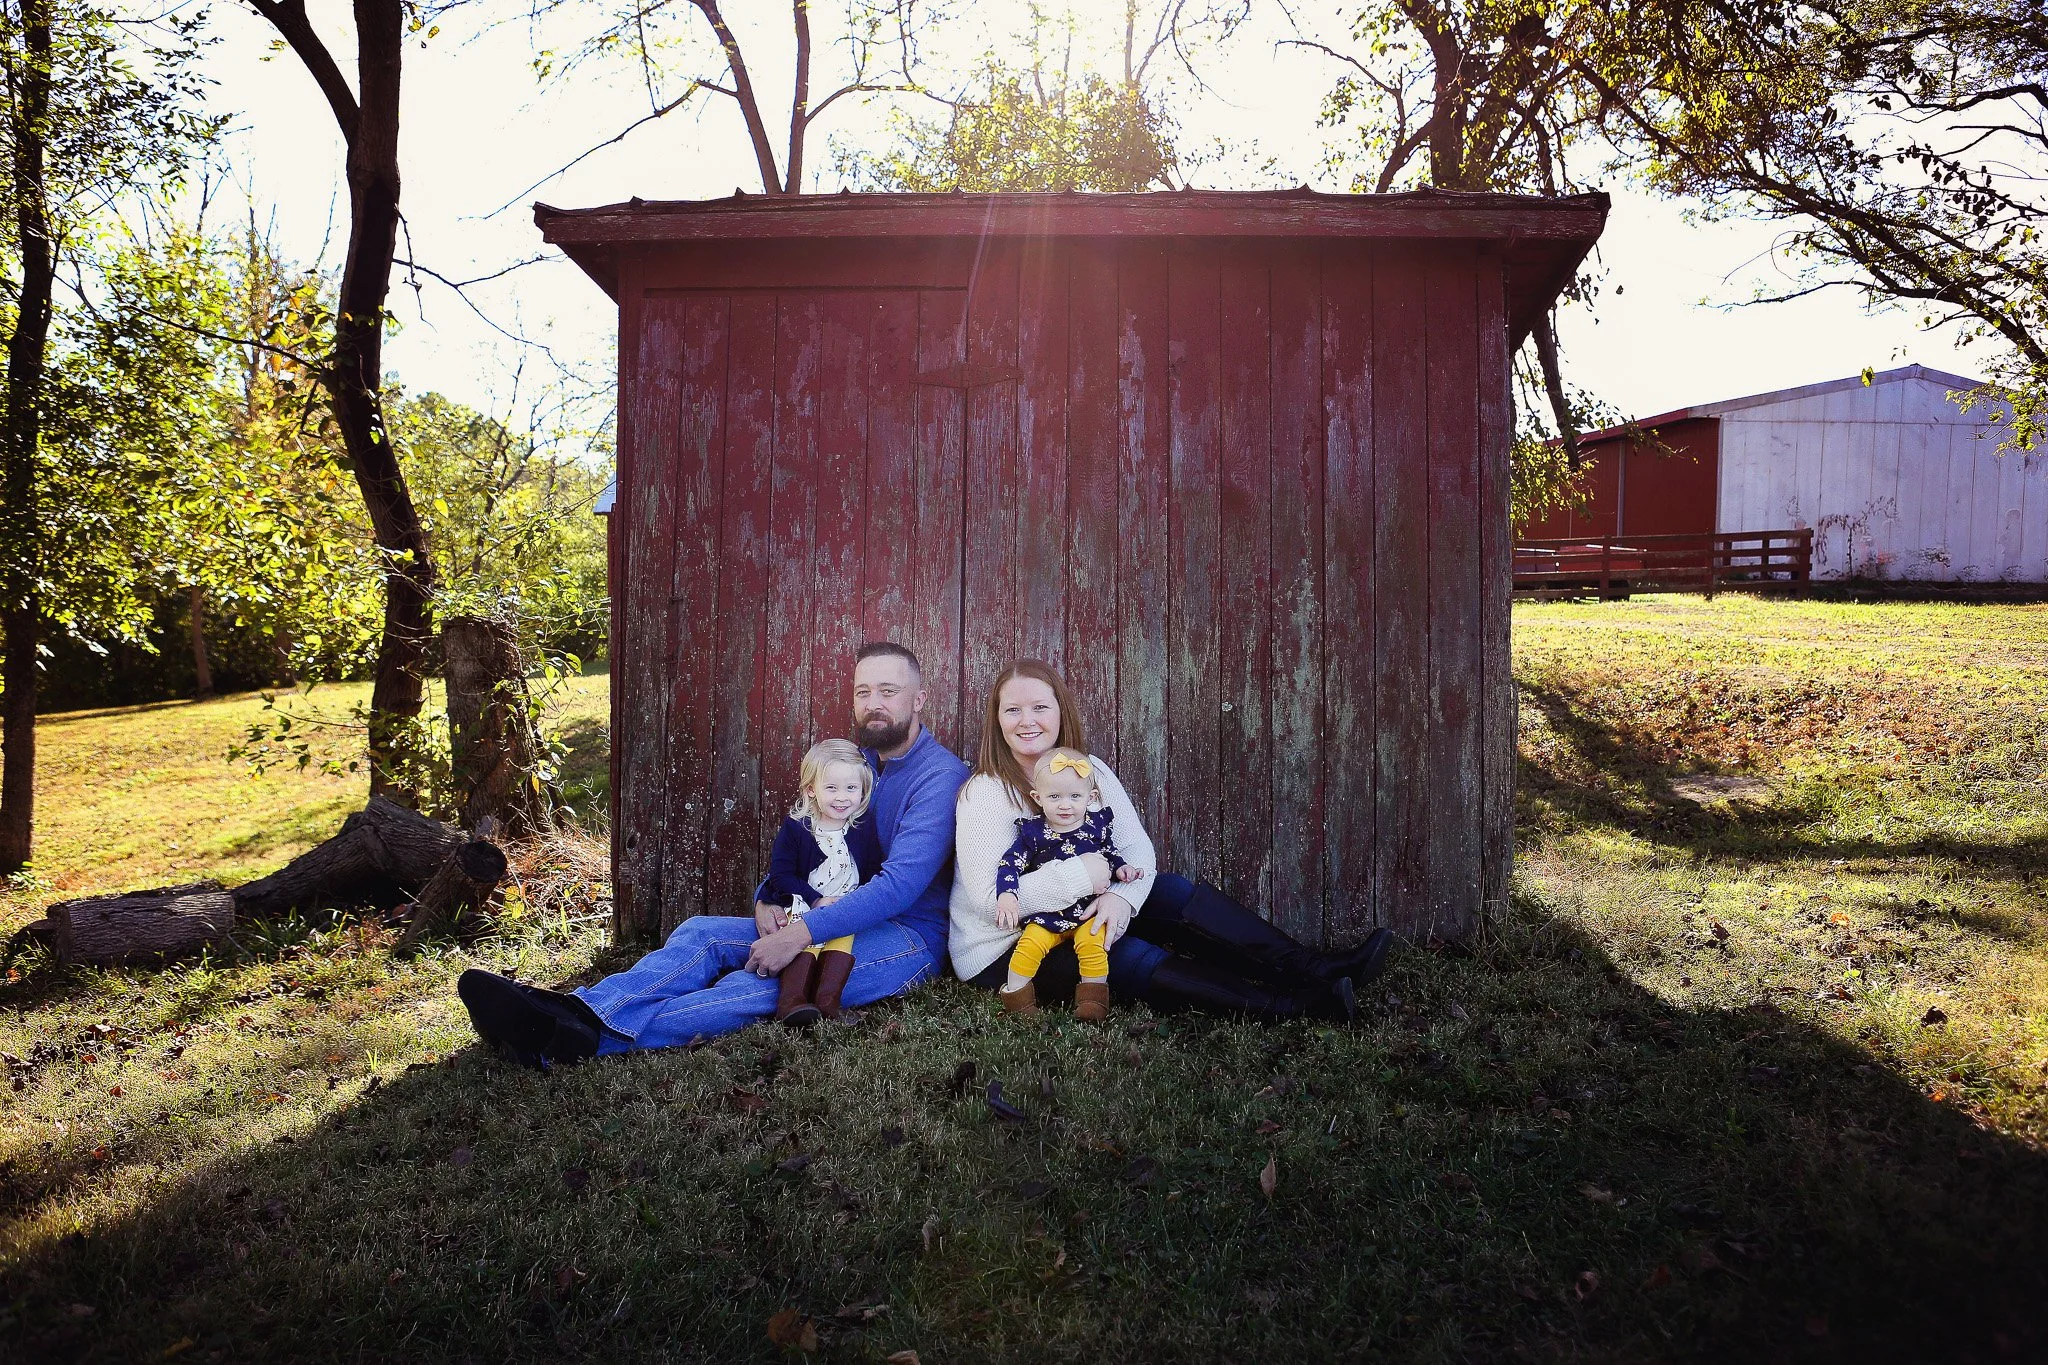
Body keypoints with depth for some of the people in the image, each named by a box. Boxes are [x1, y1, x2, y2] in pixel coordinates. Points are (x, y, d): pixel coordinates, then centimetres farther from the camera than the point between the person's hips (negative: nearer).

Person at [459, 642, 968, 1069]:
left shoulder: (940, 776, -12)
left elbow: (901, 883, -24)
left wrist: (802, 934, -30)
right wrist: (766, 902, -7)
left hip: (908, 938, -7)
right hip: (833, 923, 8)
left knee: (765, 979, -32)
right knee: (702, 932, -14)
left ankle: (587, 1036, -46)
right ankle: (577, 1010, -36)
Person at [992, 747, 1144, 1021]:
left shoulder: (1098, 826, 2)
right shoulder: (1033, 832, -4)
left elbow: (1109, 856, 19)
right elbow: (1009, 864, -5)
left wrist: (1121, 869, -2)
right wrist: (1006, 895, -21)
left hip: (1089, 913, 1)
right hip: (1046, 914, 0)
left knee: (1092, 945, -24)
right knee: (1030, 946, -21)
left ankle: (1093, 999, -7)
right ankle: (1015, 996, -1)